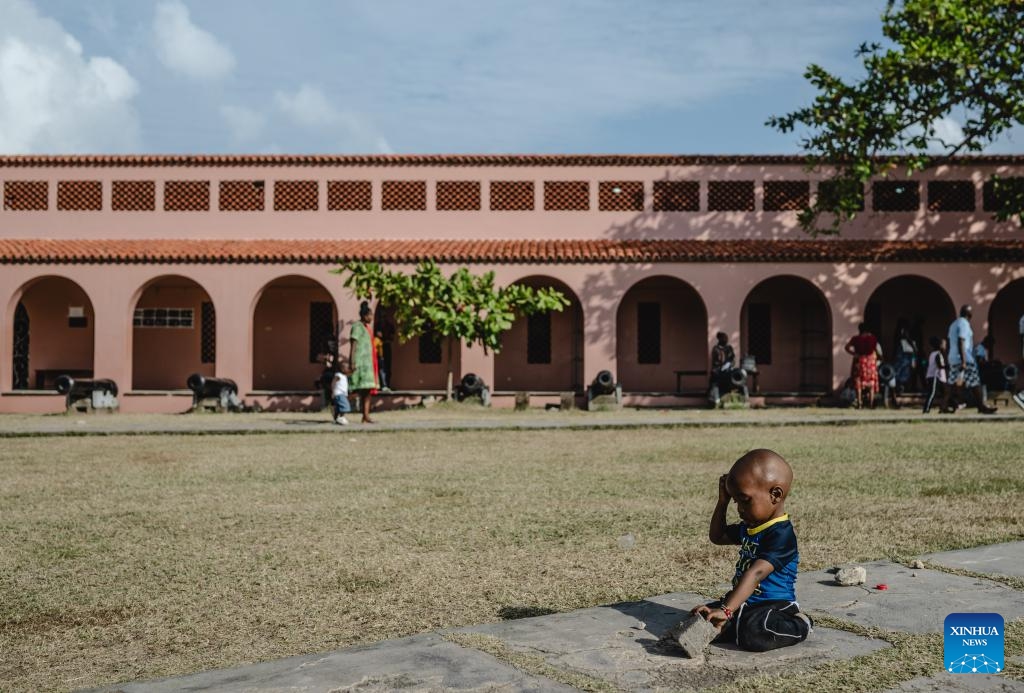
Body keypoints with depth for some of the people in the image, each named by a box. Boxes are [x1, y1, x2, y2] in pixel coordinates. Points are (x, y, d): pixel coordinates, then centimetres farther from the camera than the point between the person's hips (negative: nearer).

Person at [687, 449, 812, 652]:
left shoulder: (780, 534, -20)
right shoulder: (749, 527, 11)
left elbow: (756, 573, -31)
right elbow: (716, 536, 28)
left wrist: (726, 610, -39)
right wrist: (723, 502, 13)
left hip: (773, 604, -7)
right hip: (744, 600, 8)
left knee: (754, 634, -35)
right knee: (699, 619, -10)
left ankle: (798, 624, -7)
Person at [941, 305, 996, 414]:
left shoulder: (954, 324, 17)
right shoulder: (964, 323, -11)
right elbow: (961, 342, -20)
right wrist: (963, 361, -23)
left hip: (953, 359, 9)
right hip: (965, 359, -9)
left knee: (953, 384, 6)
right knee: (975, 383, -2)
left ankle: (945, 406, 0)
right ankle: (982, 406, 2)